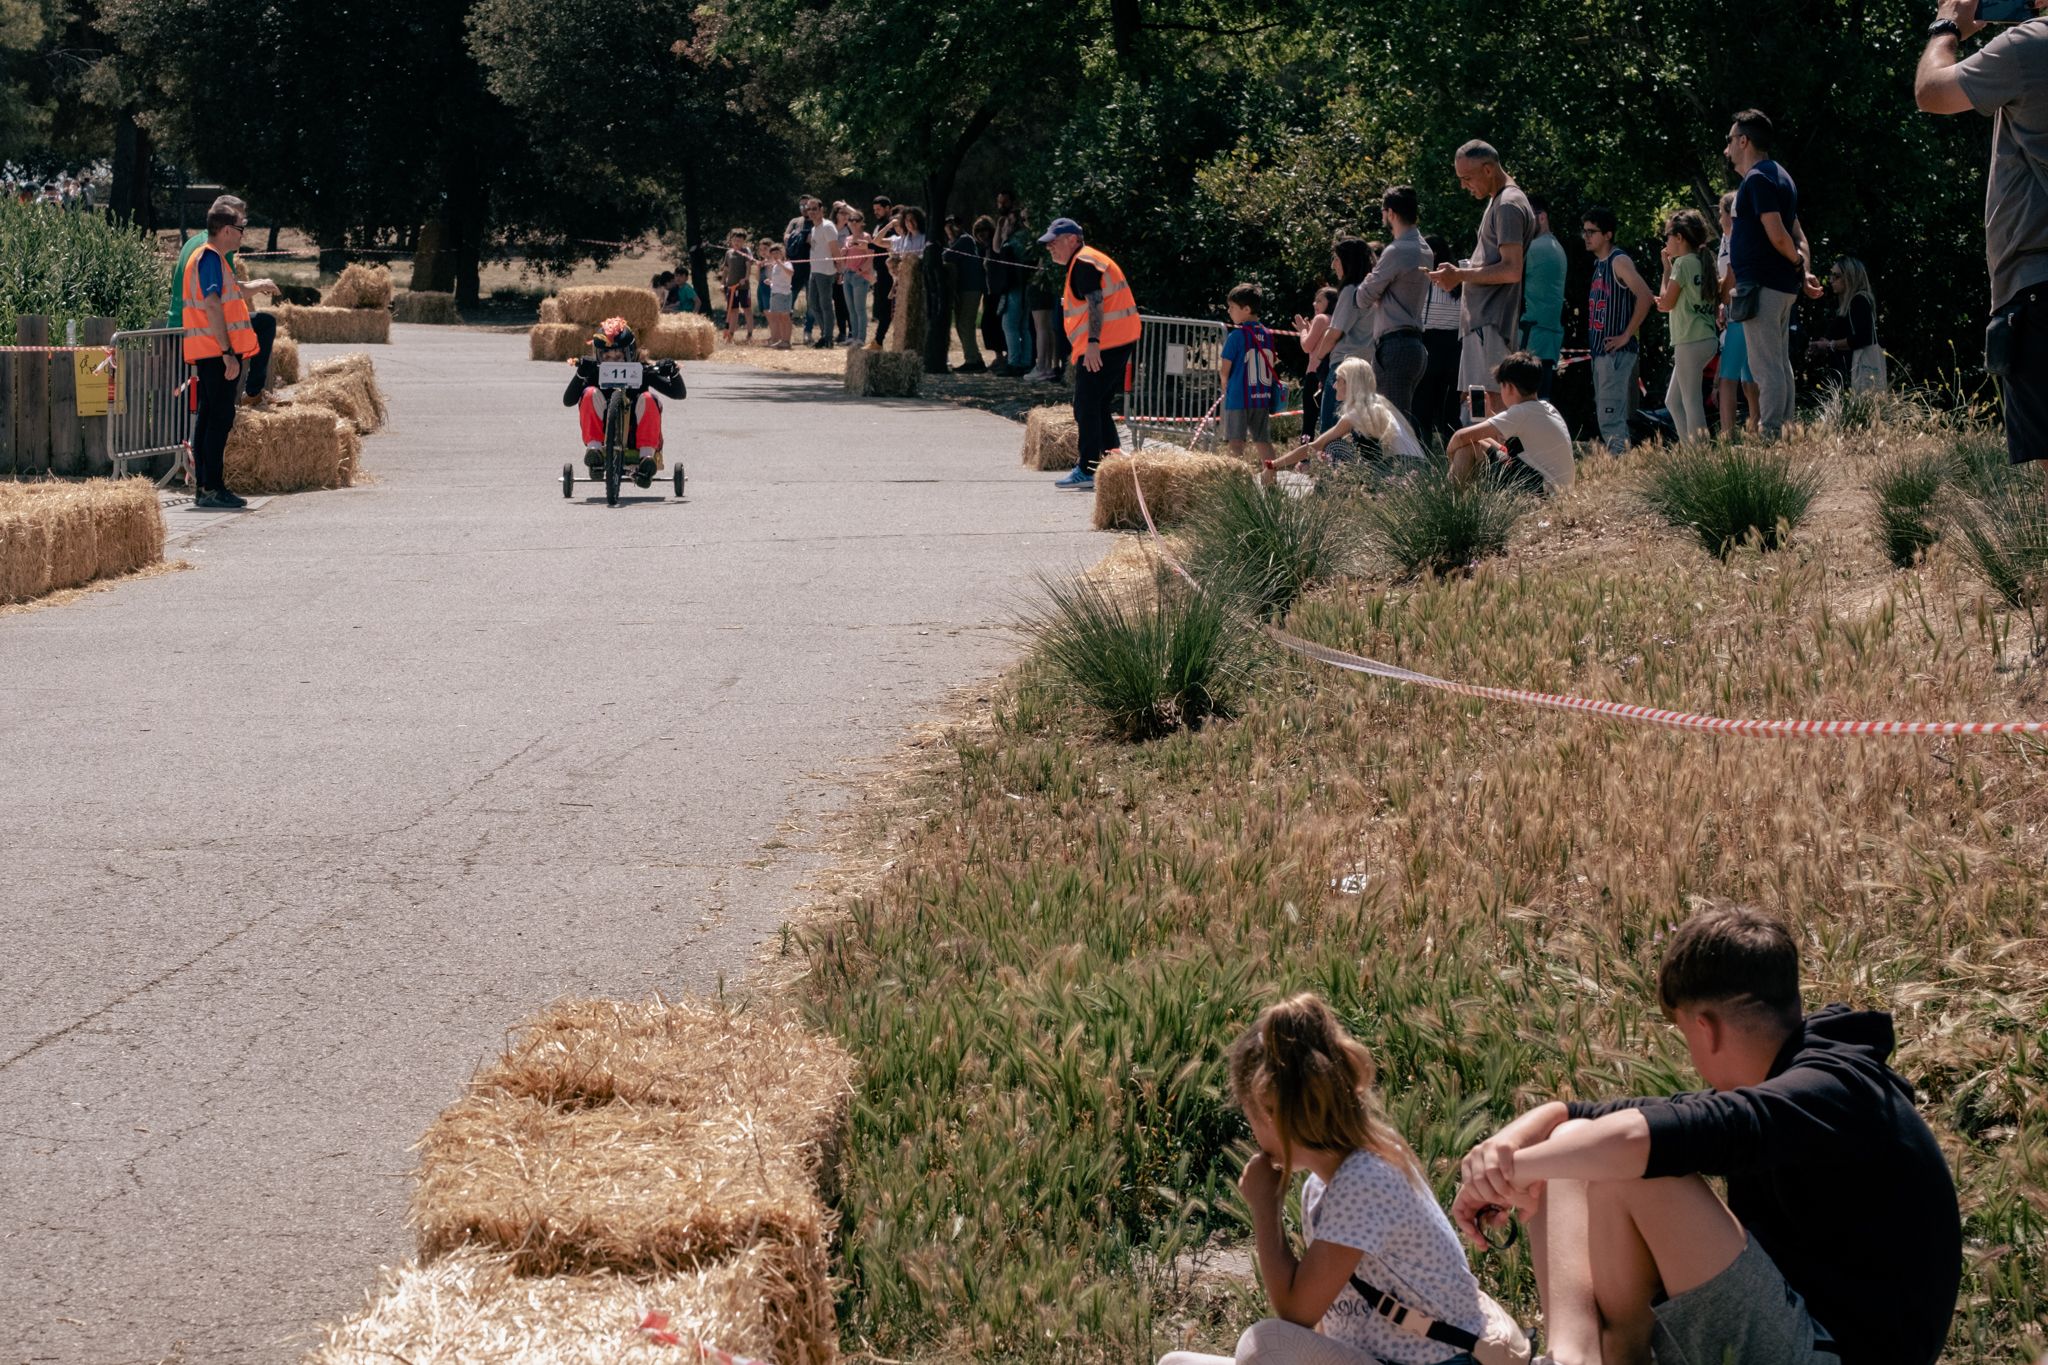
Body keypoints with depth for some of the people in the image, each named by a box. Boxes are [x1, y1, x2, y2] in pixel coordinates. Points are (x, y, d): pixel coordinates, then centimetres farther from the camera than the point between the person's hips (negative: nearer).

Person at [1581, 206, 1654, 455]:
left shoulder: (1619, 261, -11)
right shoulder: (1599, 263, 16)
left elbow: (1645, 296, -22)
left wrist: (1627, 335, -19)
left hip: (1617, 352, -10)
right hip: (1600, 350, 10)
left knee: (1611, 418, -14)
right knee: (1615, 417, 12)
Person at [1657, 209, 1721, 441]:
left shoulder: (1683, 263, -10)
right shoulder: (1705, 263, 14)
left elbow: (1666, 303, -8)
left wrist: (1667, 269, -2)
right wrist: (1666, 301, 13)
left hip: (1690, 342, -9)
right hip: (1706, 339, 9)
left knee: (1692, 403, -9)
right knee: (1673, 401, 15)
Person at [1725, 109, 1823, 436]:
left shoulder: (1758, 179, -13)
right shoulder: (1779, 176, 19)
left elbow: (1777, 236, -20)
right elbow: (1797, 237, 17)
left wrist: (1798, 263, -3)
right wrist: (1806, 272, 5)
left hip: (1761, 285, -10)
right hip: (1784, 286, 10)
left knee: (1767, 368, -10)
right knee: (1781, 366, 11)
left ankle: (1770, 436, -12)